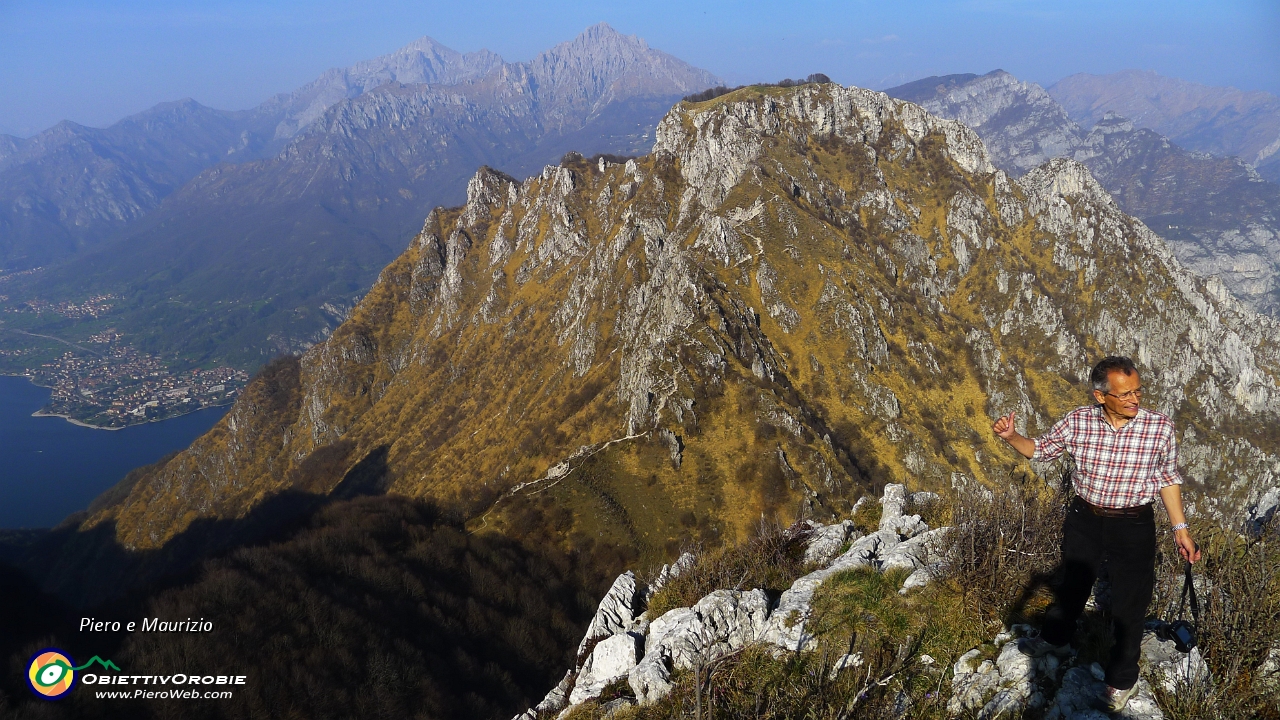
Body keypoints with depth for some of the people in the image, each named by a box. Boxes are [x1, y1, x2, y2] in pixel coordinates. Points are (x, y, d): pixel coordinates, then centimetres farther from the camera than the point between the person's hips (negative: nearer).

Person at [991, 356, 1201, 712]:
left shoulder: (1160, 427, -17)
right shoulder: (1078, 422, -15)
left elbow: (1168, 478, -1)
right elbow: (1040, 449, 1)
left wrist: (1180, 528, -2)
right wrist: (1011, 437, -19)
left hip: (1134, 526, -1)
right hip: (1084, 518, 1)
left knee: (1130, 603, 10)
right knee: (1073, 584, 22)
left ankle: (1122, 678, 34)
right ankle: (1055, 637, 51)